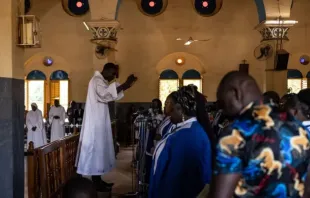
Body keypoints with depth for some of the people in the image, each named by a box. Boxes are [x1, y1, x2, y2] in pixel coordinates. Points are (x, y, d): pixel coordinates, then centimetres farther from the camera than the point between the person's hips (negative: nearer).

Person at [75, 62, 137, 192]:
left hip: (99, 122, 10)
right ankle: (96, 183, -1)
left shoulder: (101, 81, 19)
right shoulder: (97, 80, -13)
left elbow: (110, 95, 21)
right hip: (95, 122, -10)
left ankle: (98, 180, 17)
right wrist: (125, 84, -29)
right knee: (96, 149, -7)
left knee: (99, 149, 11)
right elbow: (105, 94, -31)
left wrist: (126, 86, 9)